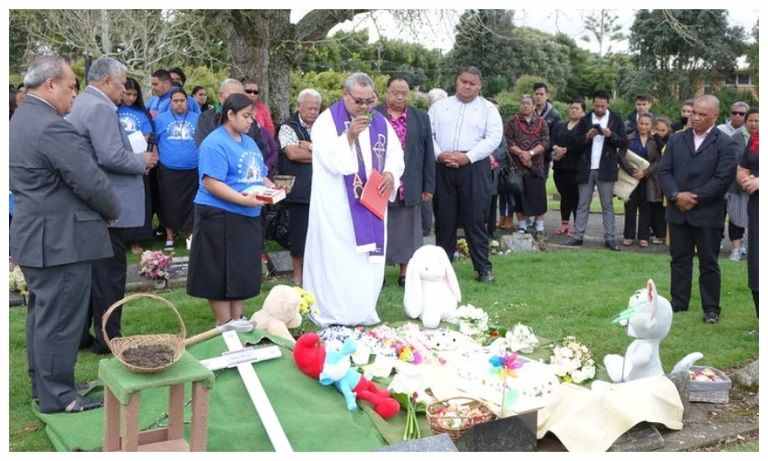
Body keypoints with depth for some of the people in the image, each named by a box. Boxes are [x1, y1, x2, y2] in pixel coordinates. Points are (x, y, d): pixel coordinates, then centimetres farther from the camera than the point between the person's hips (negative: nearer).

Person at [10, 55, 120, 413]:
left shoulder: (19, 119, 12)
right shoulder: (51, 127, -22)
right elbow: (91, 181, -24)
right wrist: (112, 211, -4)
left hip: (34, 235, 11)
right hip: (61, 240, -11)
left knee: (41, 313, 19)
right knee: (60, 319, -1)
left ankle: (41, 384, 32)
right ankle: (57, 395, 10)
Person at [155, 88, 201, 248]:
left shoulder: (197, 118, 8)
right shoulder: (161, 118, 6)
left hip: (192, 171, 0)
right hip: (168, 171, 0)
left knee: (190, 205, 4)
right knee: (169, 205, 7)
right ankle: (169, 237, 20)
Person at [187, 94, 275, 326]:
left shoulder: (249, 142, 15)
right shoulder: (215, 144, -12)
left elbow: (259, 174, 21)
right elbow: (211, 183, -21)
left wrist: (271, 188, -1)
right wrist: (243, 199, -27)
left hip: (248, 218, 8)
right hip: (220, 218, -8)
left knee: (244, 271, 13)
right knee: (221, 274, 1)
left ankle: (238, 320, 25)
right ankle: (224, 325, 12)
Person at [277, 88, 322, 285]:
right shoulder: (288, 128, 2)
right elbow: (292, 153, -14)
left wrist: (310, 147, -11)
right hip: (300, 192, -3)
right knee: (298, 234, 3)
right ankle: (298, 275, 17)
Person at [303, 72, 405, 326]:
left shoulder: (380, 122, 9)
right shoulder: (326, 121, -5)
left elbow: (396, 155, 11)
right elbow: (329, 160, -15)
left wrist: (390, 173, -9)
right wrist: (349, 136, -24)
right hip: (337, 207, -5)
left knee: (370, 258, 7)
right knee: (337, 259, -4)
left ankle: (364, 312, 19)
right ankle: (334, 316, 6)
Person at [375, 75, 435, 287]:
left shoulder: (421, 118, 8)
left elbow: (428, 154, 8)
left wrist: (428, 186, 4)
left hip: (410, 188, 2)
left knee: (407, 228, 8)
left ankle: (405, 271, 17)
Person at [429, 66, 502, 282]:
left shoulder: (488, 109, 7)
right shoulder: (440, 106, 14)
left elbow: (494, 138, -4)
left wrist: (467, 157, -14)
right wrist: (439, 154, -11)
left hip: (474, 168, -2)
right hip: (443, 168, 2)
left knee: (475, 220, -1)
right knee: (444, 220, 7)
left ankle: (483, 268, 6)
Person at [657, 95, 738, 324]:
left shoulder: (725, 143, -5)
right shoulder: (676, 139, 8)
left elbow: (723, 179, -12)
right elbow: (664, 171, 3)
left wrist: (694, 198, -14)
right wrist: (676, 196, -12)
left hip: (708, 214, -4)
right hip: (678, 211, 4)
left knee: (708, 262, 6)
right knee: (679, 259, 11)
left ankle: (711, 308, 16)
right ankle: (678, 302, 22)